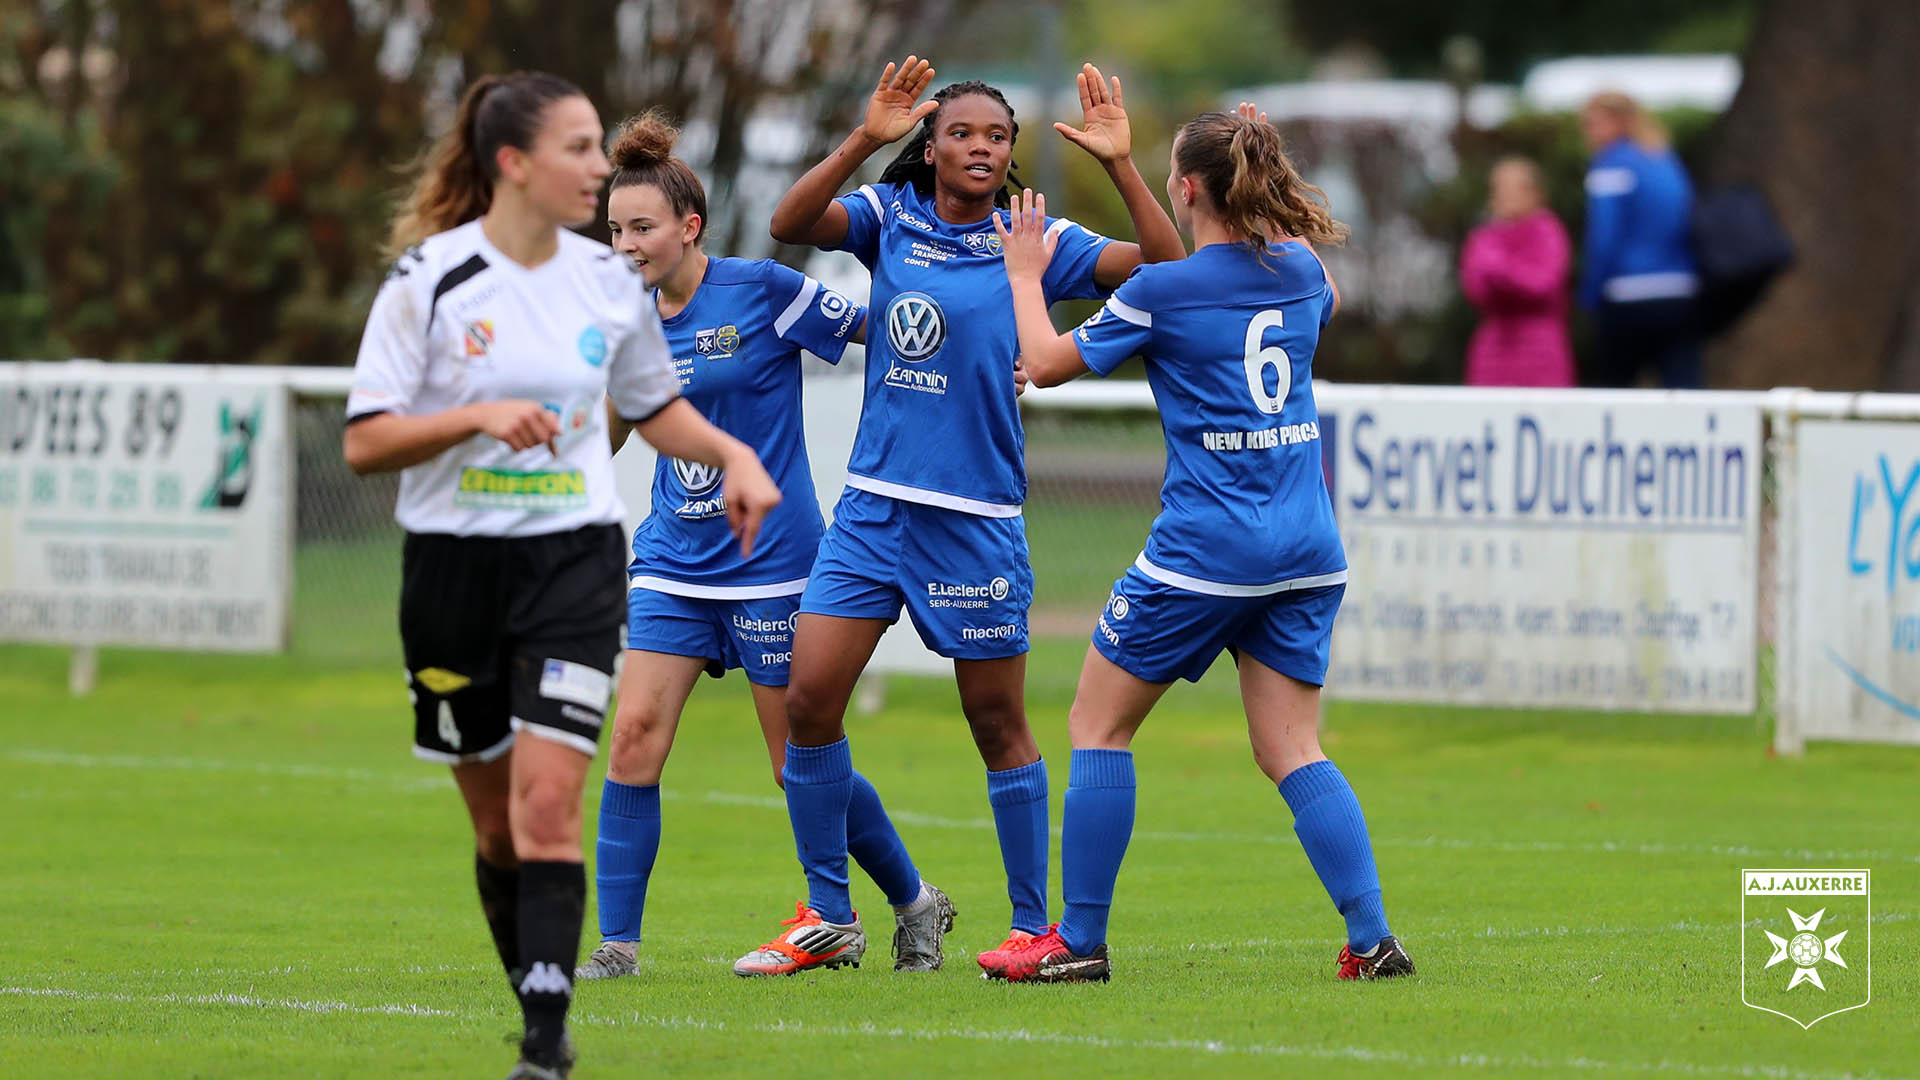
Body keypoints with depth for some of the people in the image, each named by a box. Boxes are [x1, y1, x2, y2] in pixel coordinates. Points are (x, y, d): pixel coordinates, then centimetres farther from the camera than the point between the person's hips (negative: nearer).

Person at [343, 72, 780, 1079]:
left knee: (548, 801, -15)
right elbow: (365, 441, -10)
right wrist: (480, 417, -23)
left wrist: (734, 456, 4)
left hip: (575, 561, 1)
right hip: (454, 568, -1)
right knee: (497, 821, 8)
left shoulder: (609, 281, 4)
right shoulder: (428, 280, -7)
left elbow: (655, 405, 21)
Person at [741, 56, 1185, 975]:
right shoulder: (889, 218, 4)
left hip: (976, 520, -3)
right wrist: (864, 140, -24)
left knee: (998, 725, 3)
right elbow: (789, 223, -13)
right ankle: (827, 917, 10)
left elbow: (1167, 269, -11)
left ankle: (1036, 926, 13)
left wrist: (1121, 165, -21)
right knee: (809, 701, -3)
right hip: (872, 508, 3)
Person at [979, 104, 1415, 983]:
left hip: (1204, 548, -6)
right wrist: (1277, 203, 34)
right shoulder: (1300, 271, 6)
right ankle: (1371, 938, -8)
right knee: (1292, 751, 6)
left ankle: (1079, 941, 7)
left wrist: (1025, 275, 17)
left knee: (1099, 723, 8)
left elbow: (1046, 363, 2)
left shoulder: (1161, 291, -9)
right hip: (1307, 548, 6)